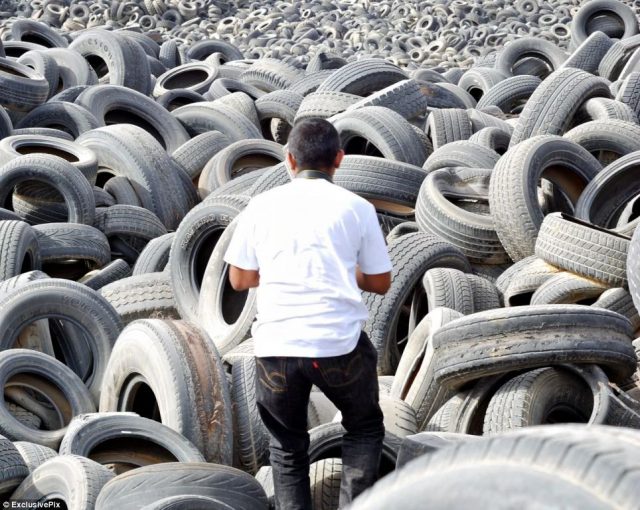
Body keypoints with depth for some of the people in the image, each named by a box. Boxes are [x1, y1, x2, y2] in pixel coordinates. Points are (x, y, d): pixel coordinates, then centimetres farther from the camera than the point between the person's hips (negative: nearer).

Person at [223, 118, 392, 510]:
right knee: (365, 428, 24)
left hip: (277, 346, 1)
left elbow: (240, 280, 12)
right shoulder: (356, 208, 4)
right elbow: (381, 283, 10)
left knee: (288, 445, 21)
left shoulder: (262, 205, 7)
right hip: (341, 345, -1)